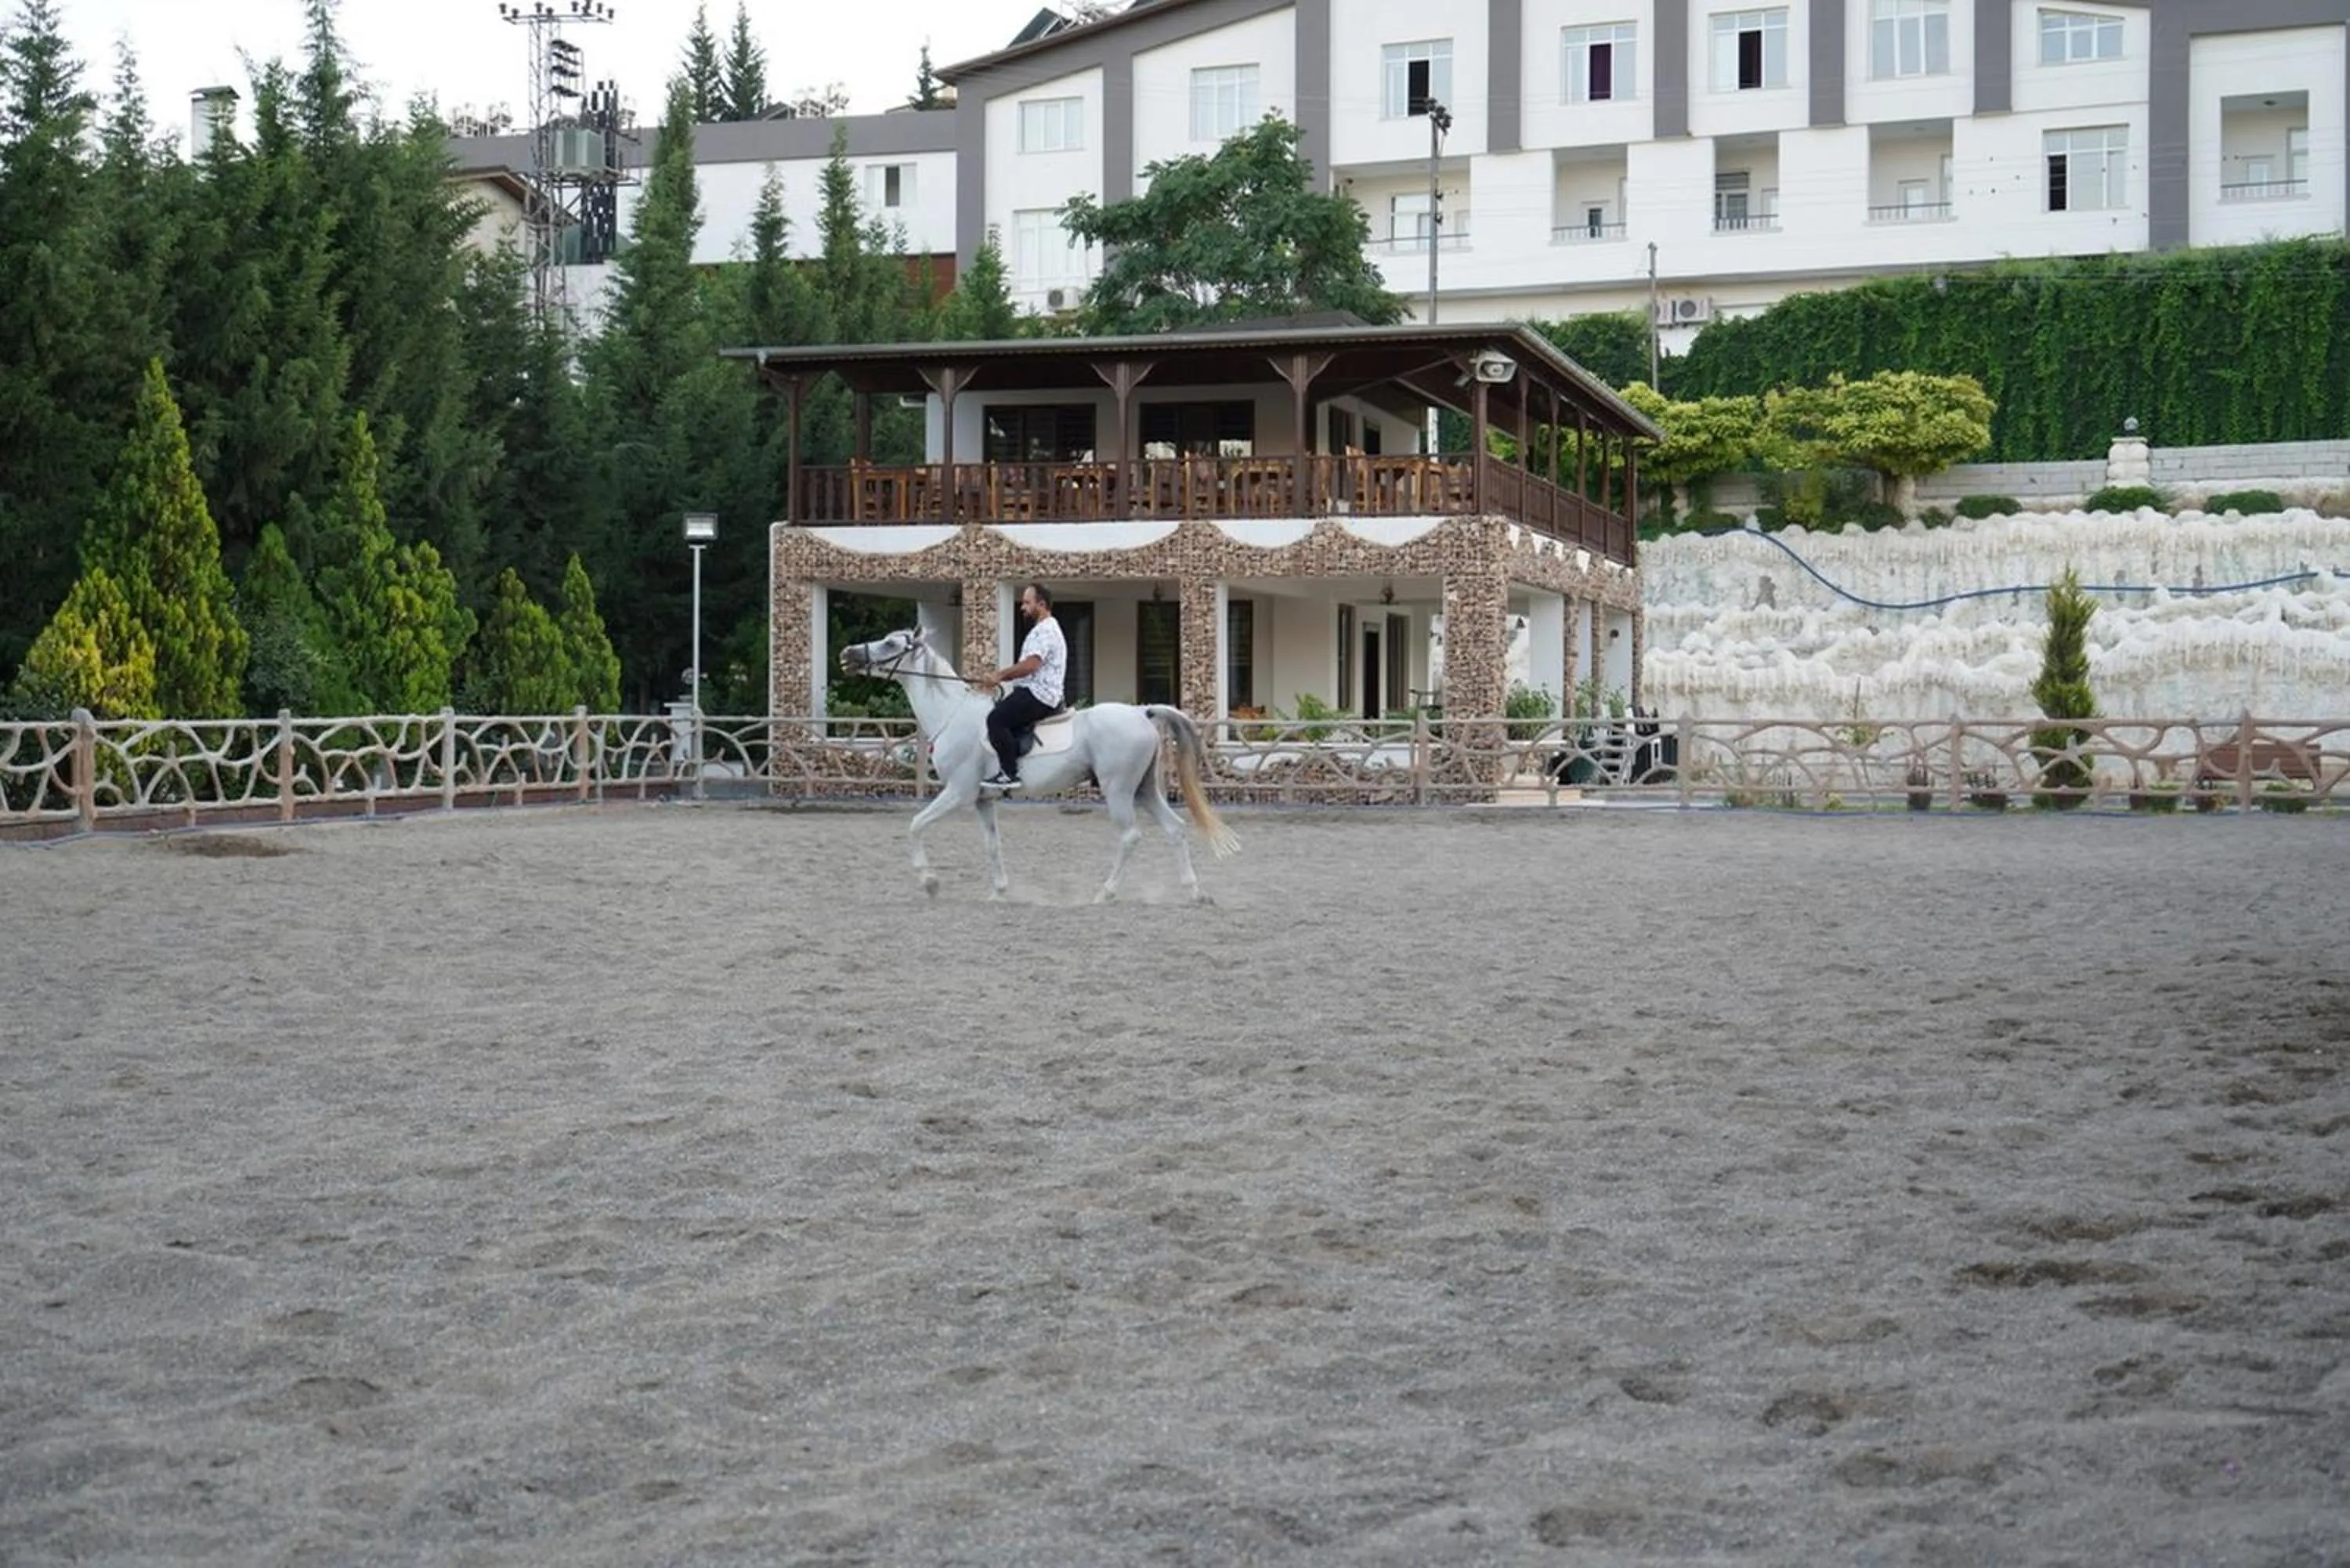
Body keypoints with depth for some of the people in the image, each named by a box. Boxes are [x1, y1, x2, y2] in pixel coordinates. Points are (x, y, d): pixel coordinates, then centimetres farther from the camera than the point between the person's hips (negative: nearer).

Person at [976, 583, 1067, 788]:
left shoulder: (1045, 630, -11)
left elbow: (1030, 665, -23)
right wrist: (998, 678, 16)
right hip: (1038, 693, 11)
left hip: (1038, 695, -11)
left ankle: (1009, 773, -24)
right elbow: (1027, 666, 25)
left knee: (996, 718, -22)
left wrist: (998, 676, -15)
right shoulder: (1045, 630, 25)